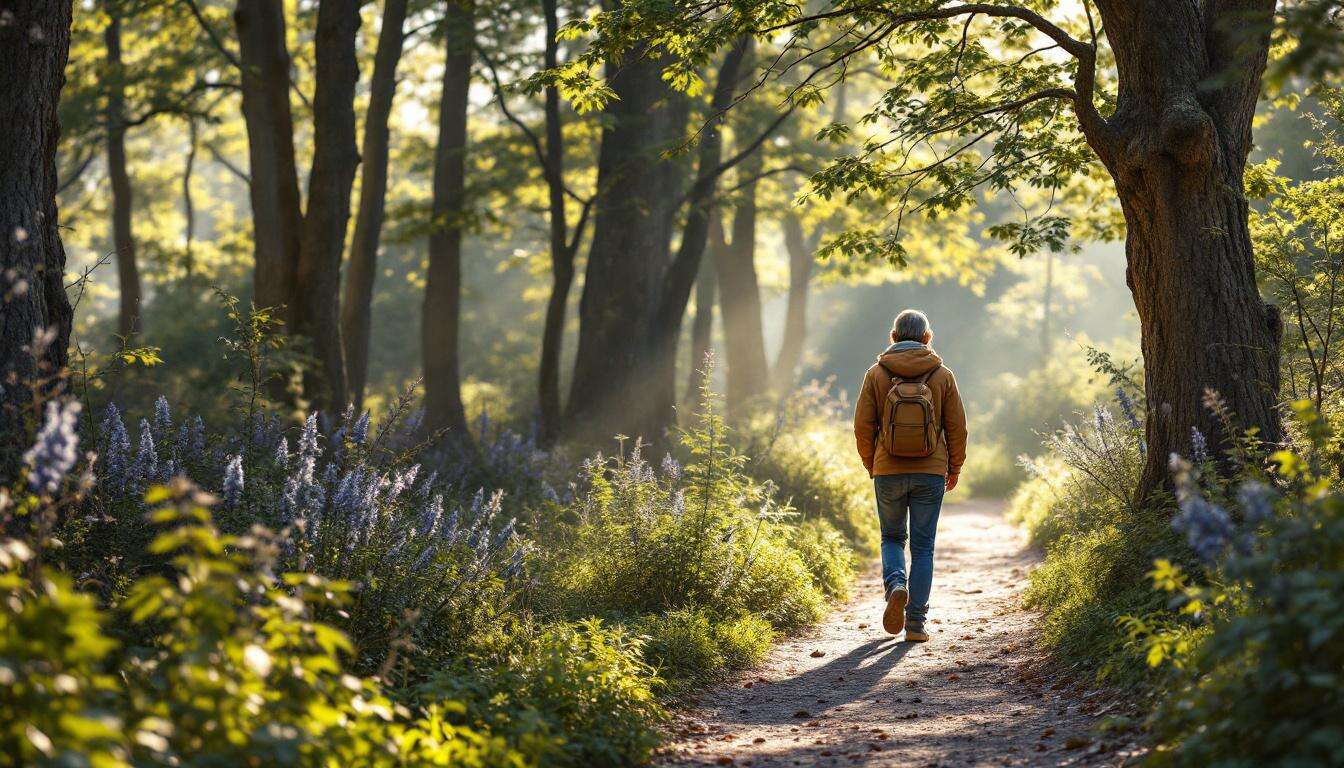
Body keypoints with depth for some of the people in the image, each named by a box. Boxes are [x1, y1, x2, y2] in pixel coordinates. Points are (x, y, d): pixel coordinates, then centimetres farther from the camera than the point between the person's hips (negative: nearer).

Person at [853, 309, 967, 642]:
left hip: (888, 473, 0)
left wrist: (871, 465, 14)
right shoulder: (942, 375, -1)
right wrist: (955, 467, 14)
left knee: (892, 537, 19)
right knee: (923, 547, 7)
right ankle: (915, 624, 3)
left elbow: (863, 426, -1)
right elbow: (956, 427, 1)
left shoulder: (876, 374, -2)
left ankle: (896, 585, -9)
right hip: (930, 474, 0)